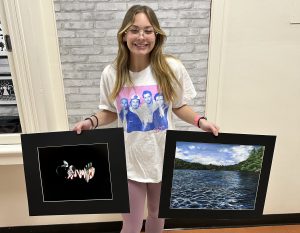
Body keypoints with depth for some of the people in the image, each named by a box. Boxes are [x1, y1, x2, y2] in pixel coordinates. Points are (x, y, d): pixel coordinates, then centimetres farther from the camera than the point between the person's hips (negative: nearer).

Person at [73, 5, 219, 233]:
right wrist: (91, 121, -15)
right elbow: (109, 112, 3)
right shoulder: (111, 74, -10)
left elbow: (179, 106, 0)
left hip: (163, 158, 1)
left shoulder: (172, 68, -12)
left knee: (157, 214, 25)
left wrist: (200, 121, -16)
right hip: (129, 161, 0)